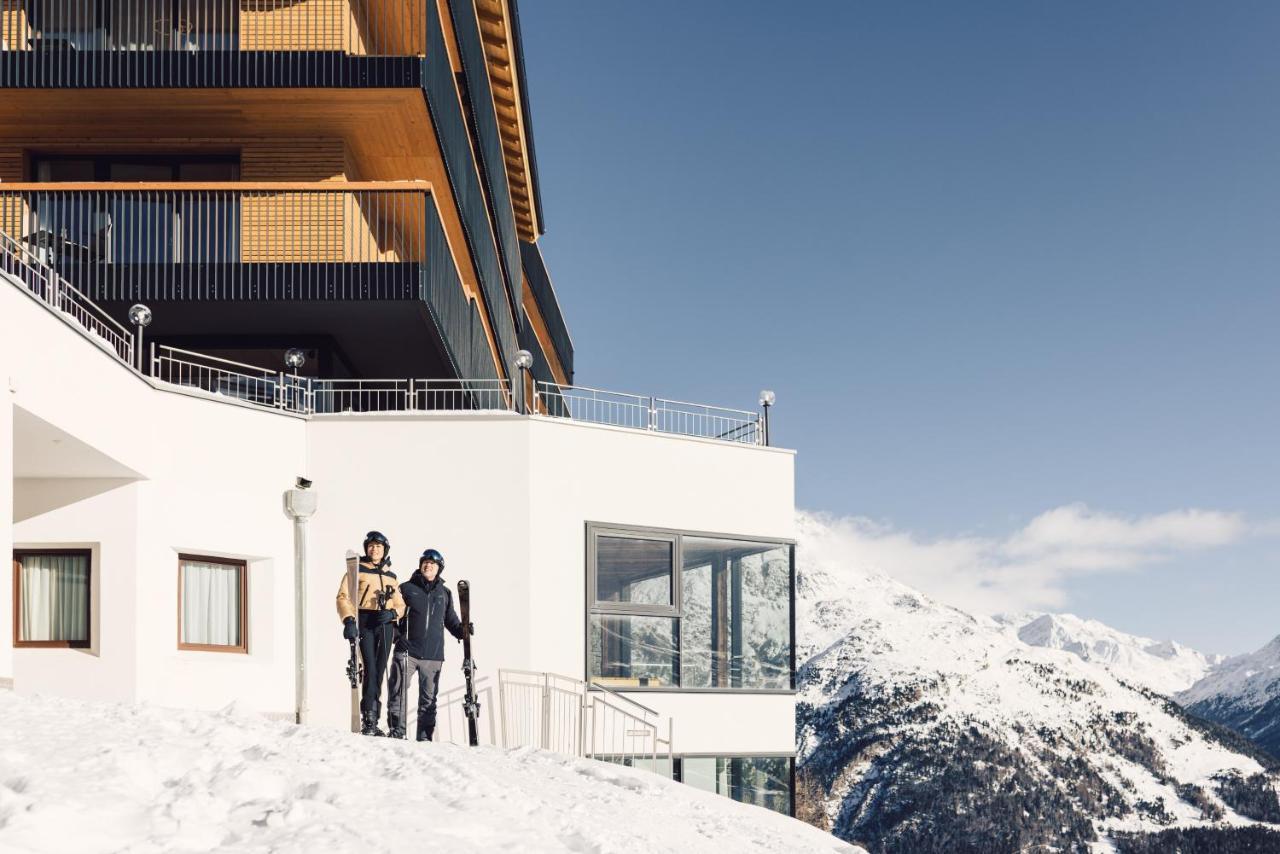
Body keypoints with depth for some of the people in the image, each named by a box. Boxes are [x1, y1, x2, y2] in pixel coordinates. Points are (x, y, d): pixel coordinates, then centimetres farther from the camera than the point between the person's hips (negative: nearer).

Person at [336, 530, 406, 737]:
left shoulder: (390, 576, 21)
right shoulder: (357, 570, 7)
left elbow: (400, 605, 19)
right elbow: (344, 597, -3)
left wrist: (392, 613, -4)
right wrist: (349, 620, -19)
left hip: (385, 625, 4)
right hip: (364, 623, -4)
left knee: (379, 672, 2)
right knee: (370, 669, -15)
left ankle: (373, 721, 5)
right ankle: (369, 719, -15)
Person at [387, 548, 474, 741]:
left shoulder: (444, 593, 15)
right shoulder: (407, 588, 6)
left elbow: (451, 620, 21)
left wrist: (463, 631, 3)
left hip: (433, 654, 3)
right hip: (407, 651, -3)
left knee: (428, 698, 6)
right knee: (398, 692, -8)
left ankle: (425, 737, 10)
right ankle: (396, 731, -2)